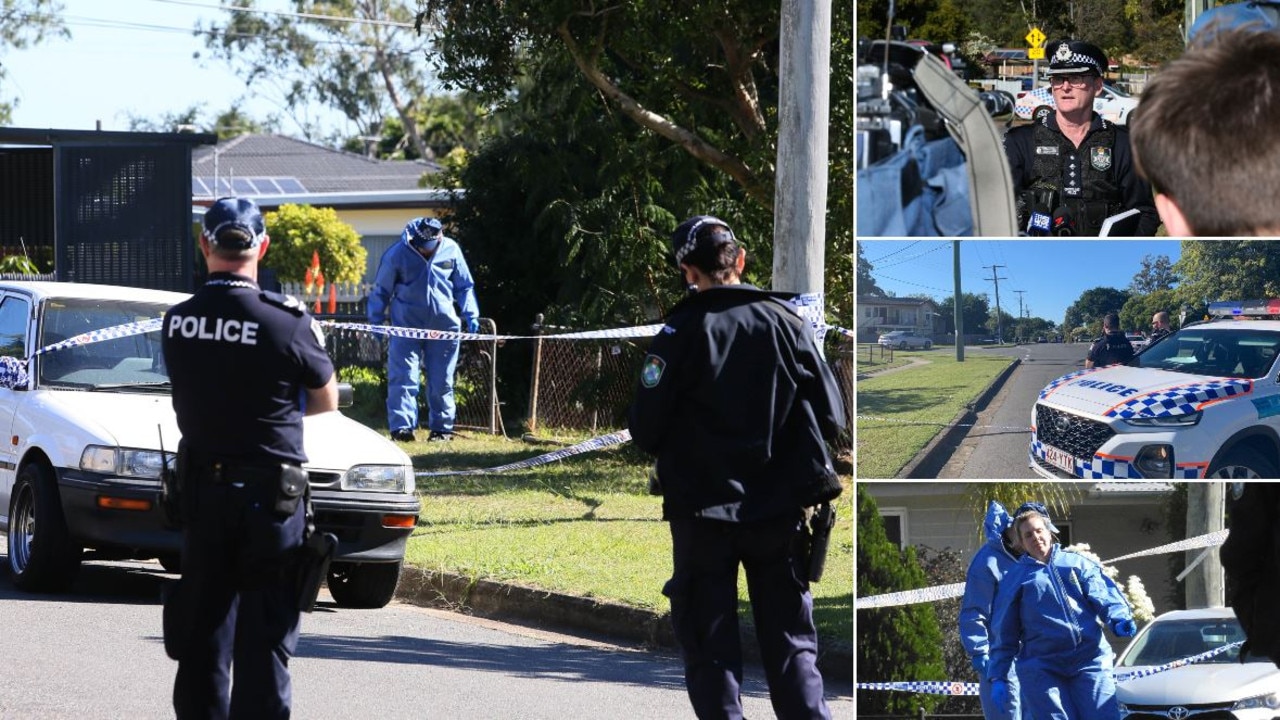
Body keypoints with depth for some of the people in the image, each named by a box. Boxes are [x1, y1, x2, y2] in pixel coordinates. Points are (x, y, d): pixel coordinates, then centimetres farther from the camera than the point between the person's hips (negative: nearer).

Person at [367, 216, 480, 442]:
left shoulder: (451, 250, -1)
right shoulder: (397, 254, -8)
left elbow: (464, 287, 11)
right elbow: (381, 290, 2)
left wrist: (470, 314, 3)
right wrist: (376, 320, 1)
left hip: (444, 326, 2)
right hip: (407, 327, -2)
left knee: (442, 381, 7)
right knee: (403, 378, -11)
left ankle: (442, 427, 15)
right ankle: (401, 427, -13)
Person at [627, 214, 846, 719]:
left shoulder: (682, 332, -10)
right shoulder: (787, 322, -2)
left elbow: (644, 432, -10)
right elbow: (831, 418, 1)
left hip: (703, 513, -2)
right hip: (781, 513, 3)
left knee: (710, 647, 5)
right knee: (791, 644, 10)